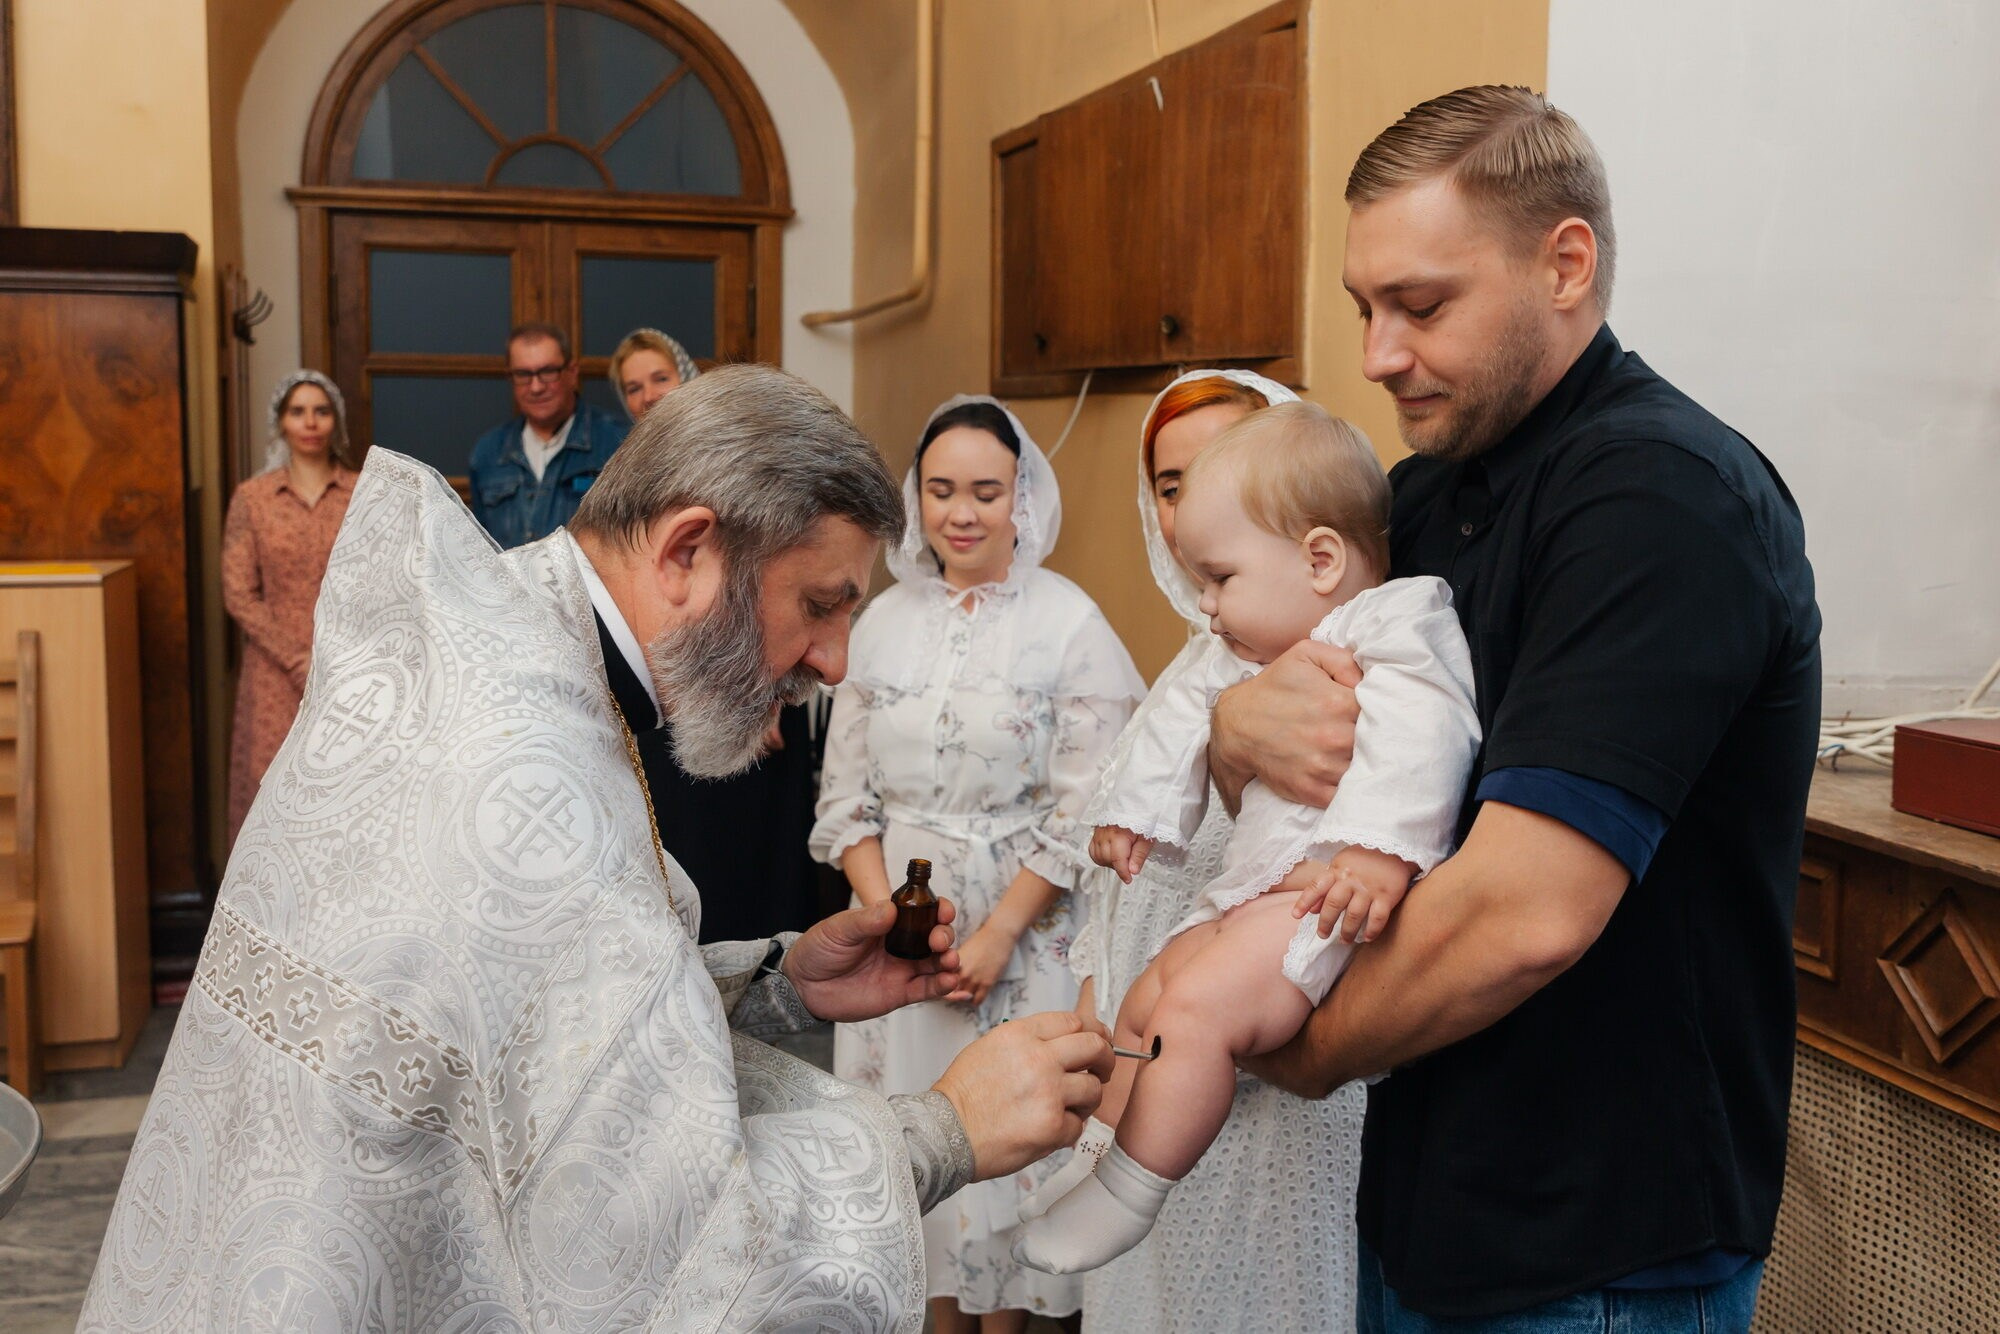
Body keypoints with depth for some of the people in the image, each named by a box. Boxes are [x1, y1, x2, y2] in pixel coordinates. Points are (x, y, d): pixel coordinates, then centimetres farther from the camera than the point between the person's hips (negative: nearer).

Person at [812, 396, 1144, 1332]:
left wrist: (998, 931, -15)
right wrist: (886, 915, -7)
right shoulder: (885, 621, 5)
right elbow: (846, 796, 6)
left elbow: (1085, 808, -10)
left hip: (1023, 928, -3)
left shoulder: (1070, 623, -7)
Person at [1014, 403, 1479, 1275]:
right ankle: (1095, 1156, 28)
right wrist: (1137, 809, 37)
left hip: (1337, 896, -11)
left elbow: (1415, 739, -28)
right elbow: (1188, 717, 31)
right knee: (1146, 997, 16)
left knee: (1195, 1012, -24)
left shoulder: (1397, 631, -12)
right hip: (1253, 891, 11)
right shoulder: (1257, 659, 20)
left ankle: (1126, 1200, -14)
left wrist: (1380, 849, -40)